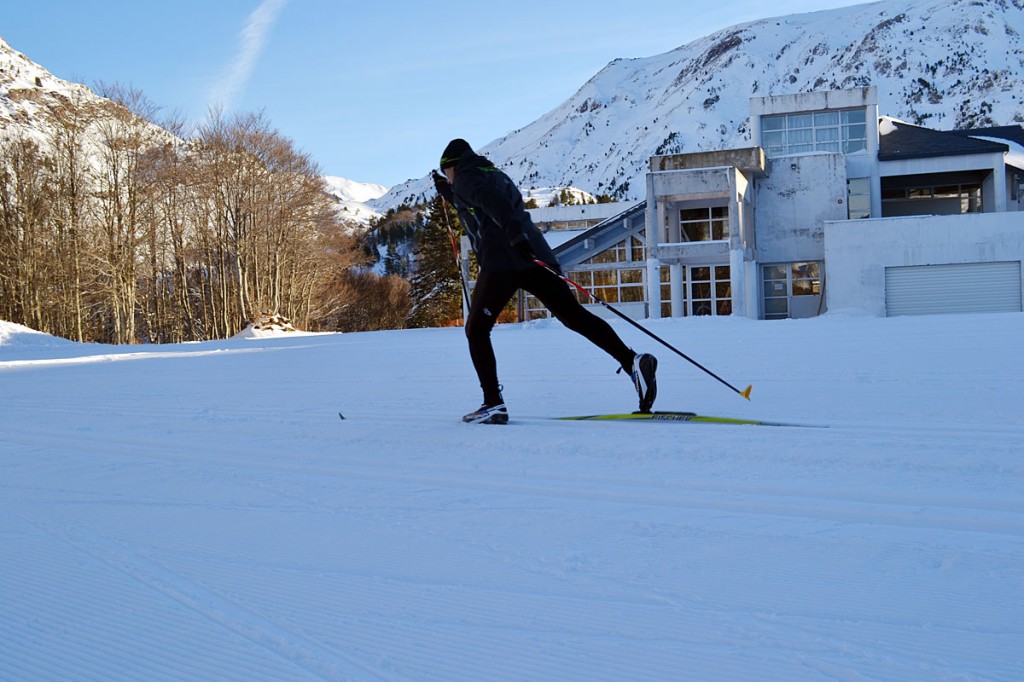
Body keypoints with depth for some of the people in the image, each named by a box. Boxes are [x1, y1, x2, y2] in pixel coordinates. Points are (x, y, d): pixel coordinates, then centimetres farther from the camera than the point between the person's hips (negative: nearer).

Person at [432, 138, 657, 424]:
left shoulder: (465, 178, 6)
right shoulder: (494, 175, 32)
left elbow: (493, 203, -16)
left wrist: (515, 236, -30)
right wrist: (448, 193, 48)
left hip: (502, 261, -7)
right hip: (535, 256, 7)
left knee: (476, 330, 5)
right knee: (575, 316, -1)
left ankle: (493, 404, -4)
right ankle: (632, 360, -19)